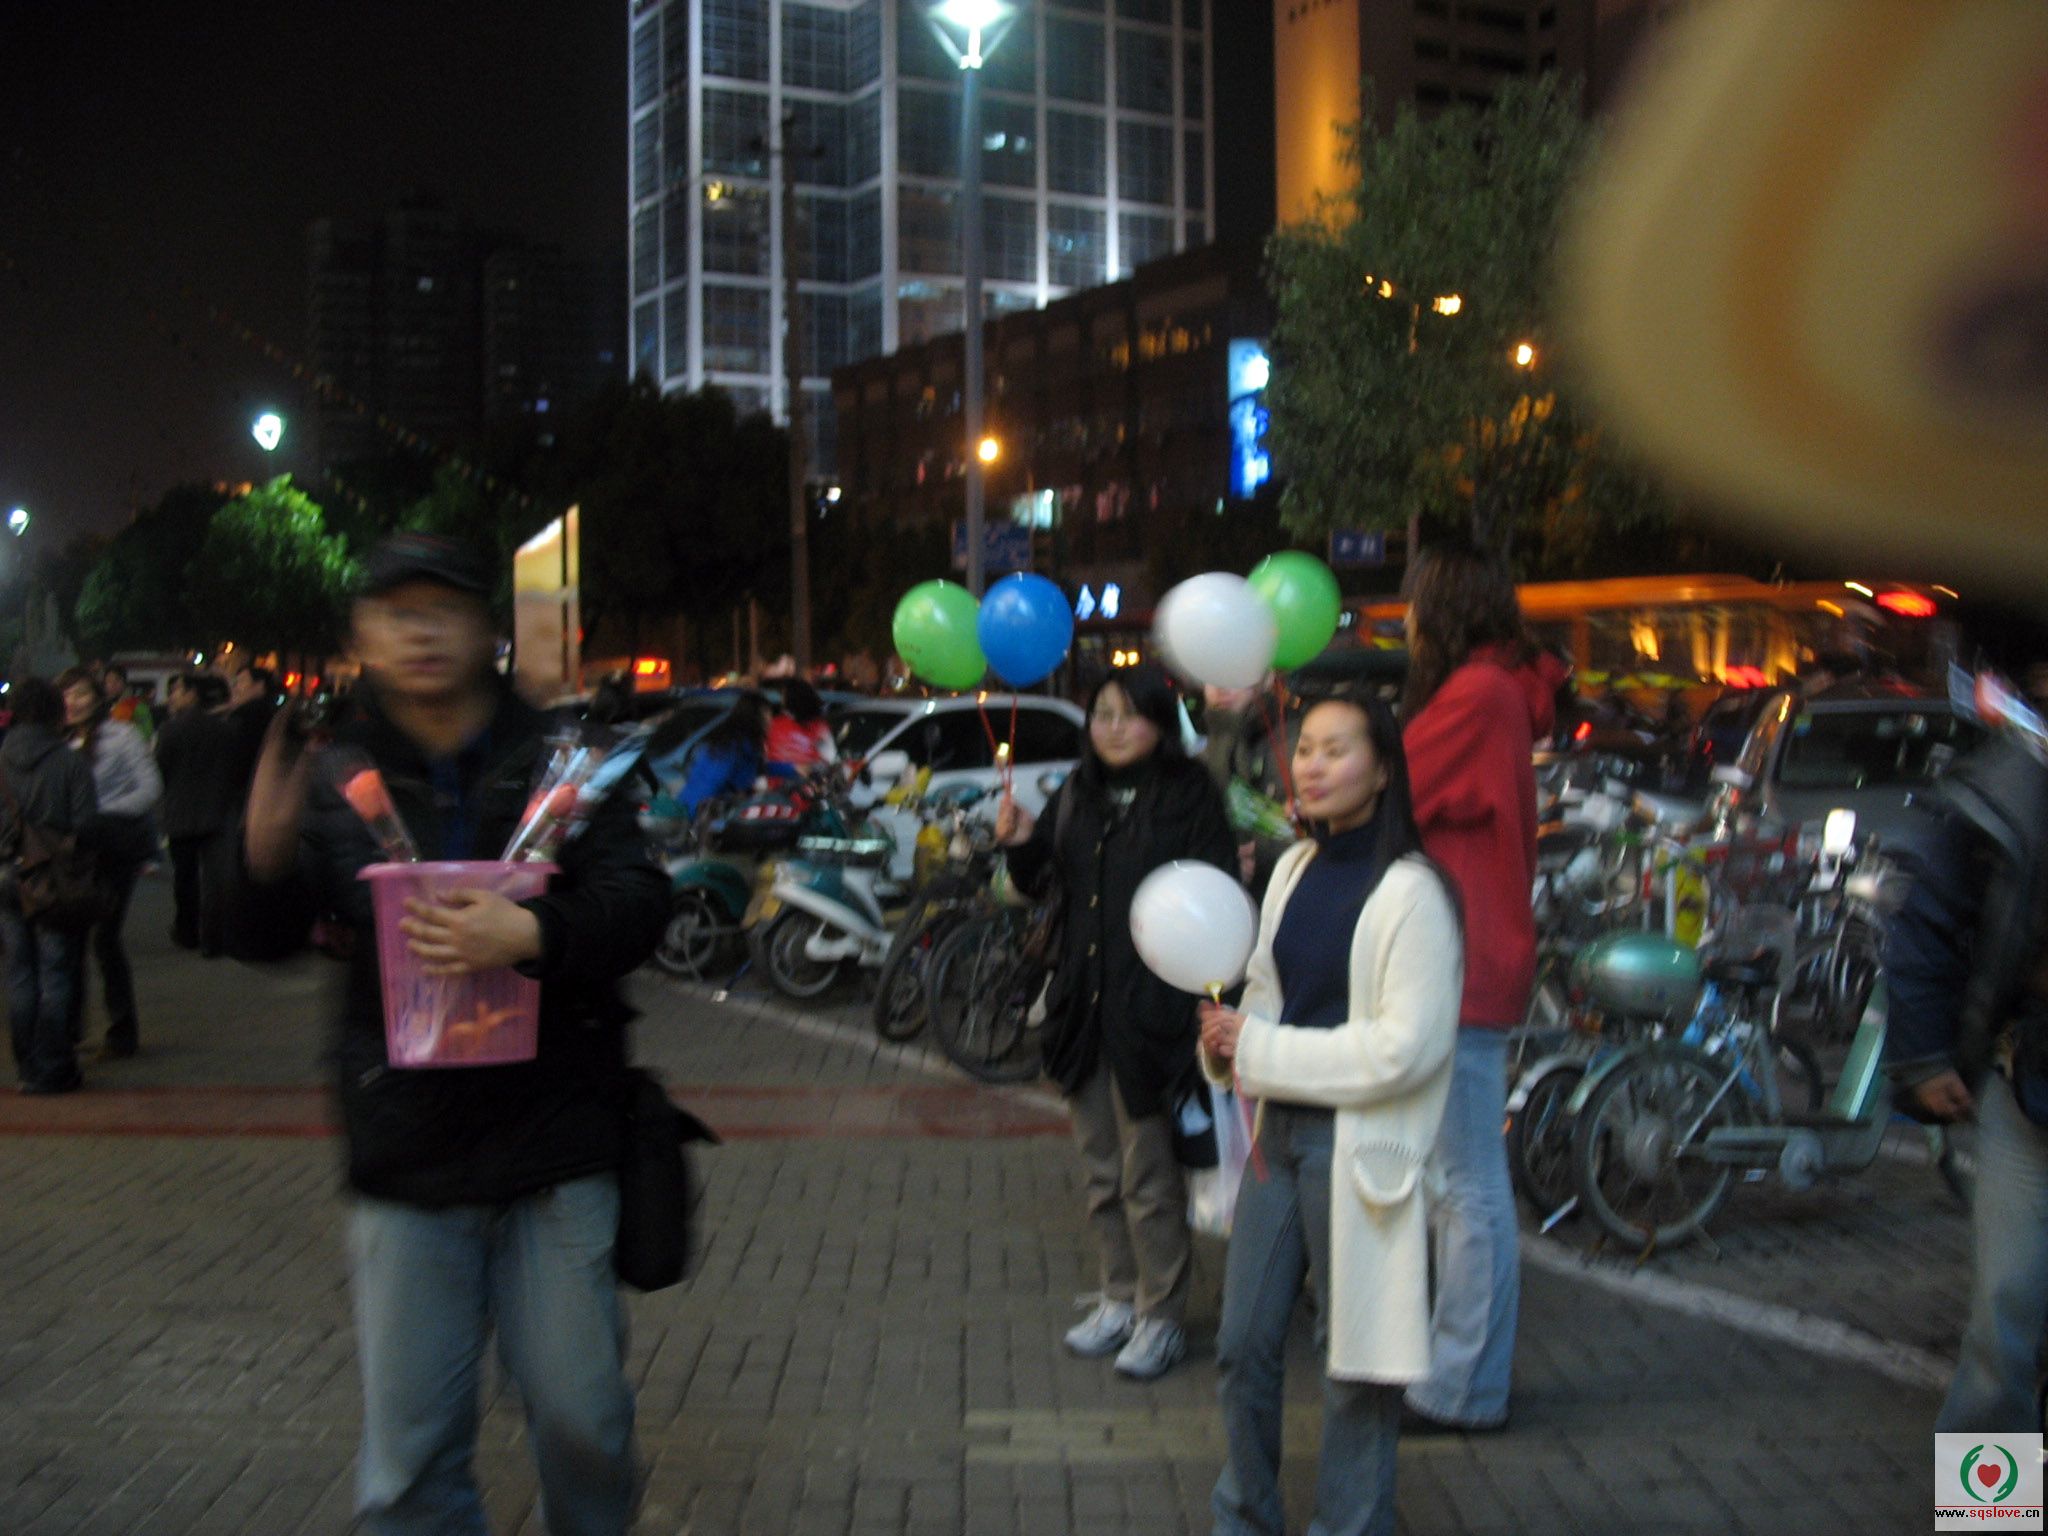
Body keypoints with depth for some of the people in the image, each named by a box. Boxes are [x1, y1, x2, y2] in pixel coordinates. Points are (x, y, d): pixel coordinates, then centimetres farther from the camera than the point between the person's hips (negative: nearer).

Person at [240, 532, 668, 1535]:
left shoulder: (557, 758, 2)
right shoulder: (332, 772, 4)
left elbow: (637, 900, -7)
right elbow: (270, 936, 1)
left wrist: (534, 935, -27)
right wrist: (263, 858, -22)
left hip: (556, 1138, 0)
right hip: (405, 1153, 1)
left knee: (582, 1416, 11)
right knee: (408, 1451, 8)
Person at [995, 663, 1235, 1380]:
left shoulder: (1190, 799, -10)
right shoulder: (1078, 794, 9)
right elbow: (1040, 883, 17)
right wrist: (1021, 844, -4)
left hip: (1152, 1009, -6)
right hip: (1084, 1007, 7)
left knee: (1148, 1175, 1)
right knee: (1102, 1170, 17)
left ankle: (1161, 1317, 16)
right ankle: (1119, 1299, 31)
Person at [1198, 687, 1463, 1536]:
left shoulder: (1410, 891, -14)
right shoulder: (1294, 868, 9)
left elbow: (1407, 1046, -18)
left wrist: (1259, 1052, -15)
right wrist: (1229, 1035, -4)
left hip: (1358, 1145, -7)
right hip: (1279, 1131, 7)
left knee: (1354, 1363, 6)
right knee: (1244, 1345, 13)